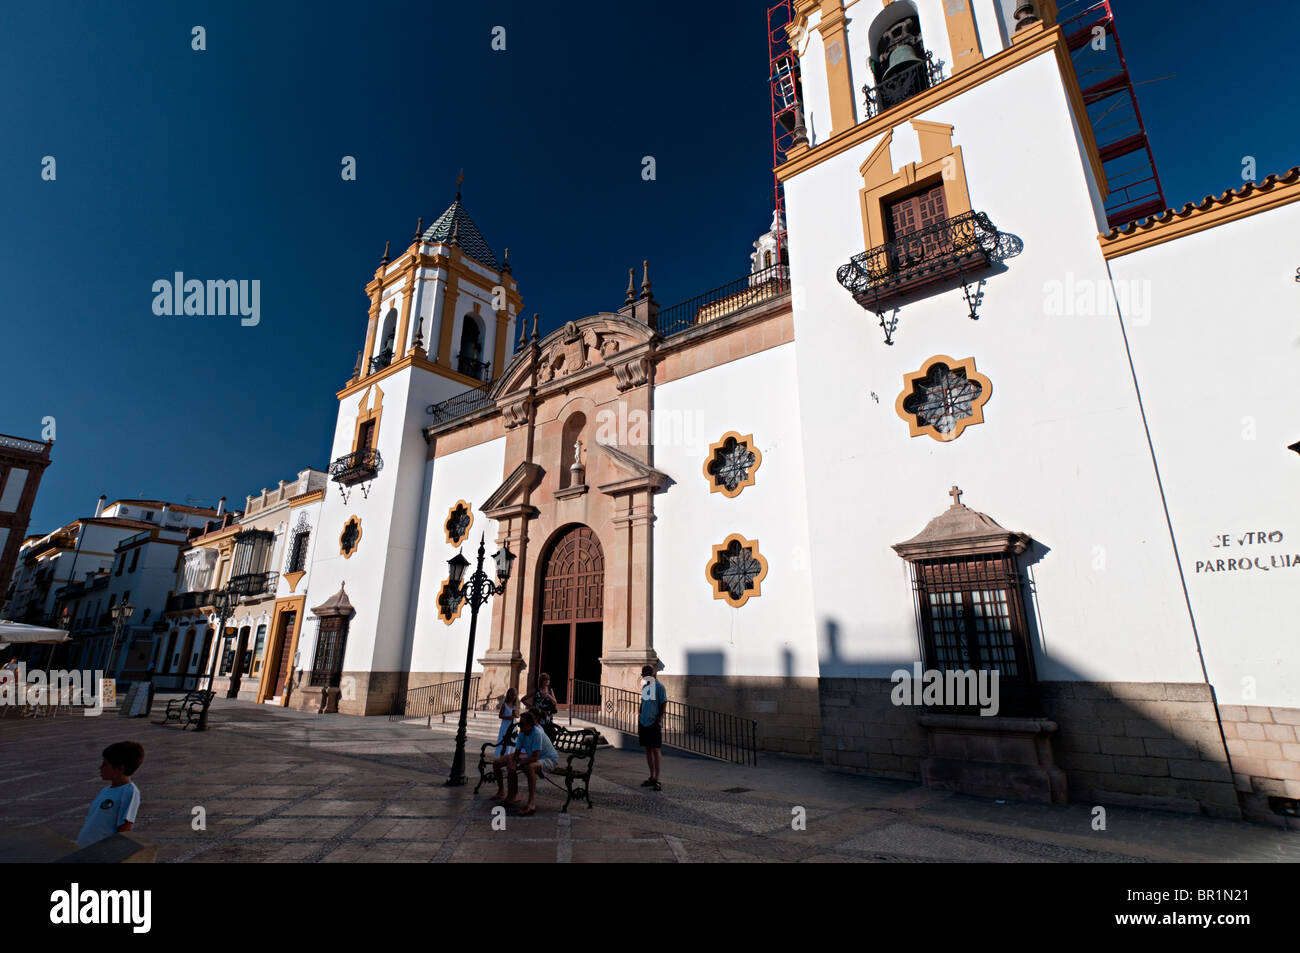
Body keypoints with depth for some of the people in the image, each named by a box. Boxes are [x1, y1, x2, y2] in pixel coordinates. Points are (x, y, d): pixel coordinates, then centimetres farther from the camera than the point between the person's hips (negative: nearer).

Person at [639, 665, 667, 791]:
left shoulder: (659, 687, -10)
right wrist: (640, 719, 15)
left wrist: (658, 721, -15)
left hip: (654, 723, -7)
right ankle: (652, 777, 22)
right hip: (644, 723, 8)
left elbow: (663, 705, -11)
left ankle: (657, 780, -1)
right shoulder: (644, 686, 12)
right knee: (648, 749, 13)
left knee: (656, 750, -4)